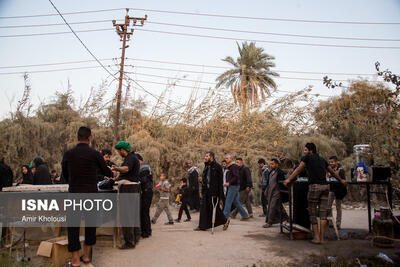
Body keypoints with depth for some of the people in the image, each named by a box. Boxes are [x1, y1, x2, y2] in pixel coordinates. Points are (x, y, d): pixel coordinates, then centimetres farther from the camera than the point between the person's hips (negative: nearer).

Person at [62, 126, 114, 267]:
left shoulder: (68, 154, -2)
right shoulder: (95, 154, -5)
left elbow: (65, 174, 10)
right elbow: (105, 170, 10)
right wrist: (112, 174, 32)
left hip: (74, 193, 0)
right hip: (91, 193, 0)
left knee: (73, 225, 7)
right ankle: (86, 255, 22)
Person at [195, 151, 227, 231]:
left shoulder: (217, 166, -11)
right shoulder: (206, 167, 13)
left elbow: (220, 180, -14)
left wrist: (219, 194, -19)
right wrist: (202, 180, 2)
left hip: (214, 191, -7)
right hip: (206, 190, 8)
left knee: (214, 208, 2)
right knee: (203, 208, 5)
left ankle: (224, 221, 23)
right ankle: (202, 226, 11)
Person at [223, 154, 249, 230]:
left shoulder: (234, 166, -13)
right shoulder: (230, 167, 17)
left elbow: (236, 177, -22)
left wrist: (229, 183, -25)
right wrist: (227, 183, 12)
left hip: (234, 186, -10)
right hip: (232, 186, 10)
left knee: (228, 202, -10)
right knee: (236, 202, 15)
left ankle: (226, 218, -11)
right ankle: (245, 215, 25)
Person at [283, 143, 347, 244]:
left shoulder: (307, 157, 6)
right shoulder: (322, 159, 22)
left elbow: (298, 170, 2)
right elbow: (332, 172, 31)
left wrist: (289, 179, 4)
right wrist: (341, 180, 45)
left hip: (314, 186, -5)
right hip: (325, 186, 5)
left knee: (313, 213, 4)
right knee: (323, 213, 6)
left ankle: (316, 237, 3)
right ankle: (322, 238, 9)